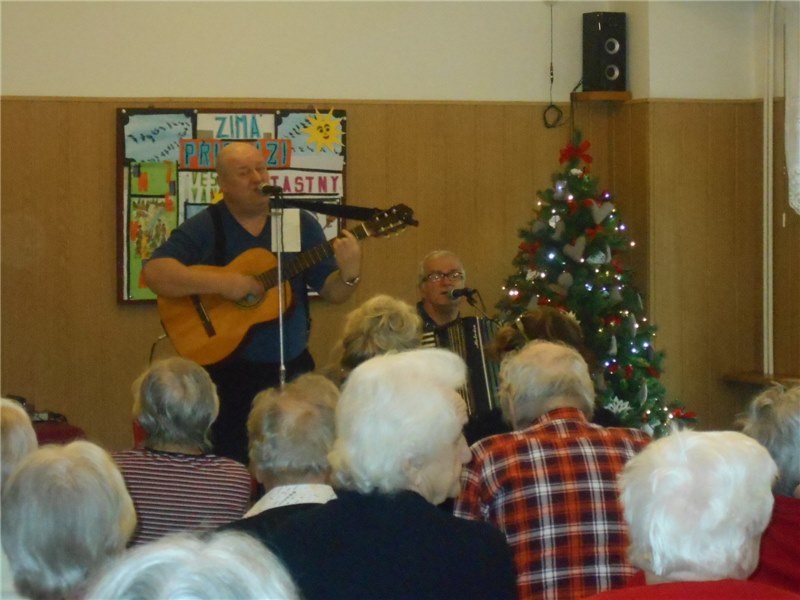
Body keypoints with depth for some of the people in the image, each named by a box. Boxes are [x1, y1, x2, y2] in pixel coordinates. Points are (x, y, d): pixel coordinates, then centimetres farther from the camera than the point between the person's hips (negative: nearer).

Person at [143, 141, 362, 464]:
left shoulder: (300, 223, 6)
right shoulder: (204, 228, -4)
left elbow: (331, 292, 6)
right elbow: (155, 272, -16)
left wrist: (349, 274, -17)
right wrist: (220, 283, -25)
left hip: (293, 368, 3)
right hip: (228, 373, -3)